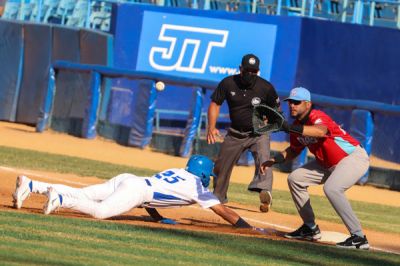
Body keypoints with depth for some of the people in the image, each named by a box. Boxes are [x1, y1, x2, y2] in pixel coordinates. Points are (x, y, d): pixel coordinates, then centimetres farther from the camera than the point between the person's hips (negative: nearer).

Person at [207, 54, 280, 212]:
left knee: (263, 159, -30)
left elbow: (276, 109, 0)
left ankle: (265, 193, -51)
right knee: (221, 166, 11)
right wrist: (211, 127, -14)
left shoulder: (266, 88, -15)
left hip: (258, 133, -3)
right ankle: (218, 198, 35)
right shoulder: (228, 83, -11)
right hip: (235, 133, 3)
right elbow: (215, 104, -2)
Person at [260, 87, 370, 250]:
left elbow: (321, 131, -50)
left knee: (331, 188, -33)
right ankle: (310, 228, 18)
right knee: (295, 179, 9)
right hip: (327, 163, 10)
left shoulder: (317, 117, -25)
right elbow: (294, 150, 18)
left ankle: (359, 238, -28)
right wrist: (274, 160, 2)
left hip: (355, 157, -10)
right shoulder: (297, 126, 2)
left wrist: (290, 128, -58)